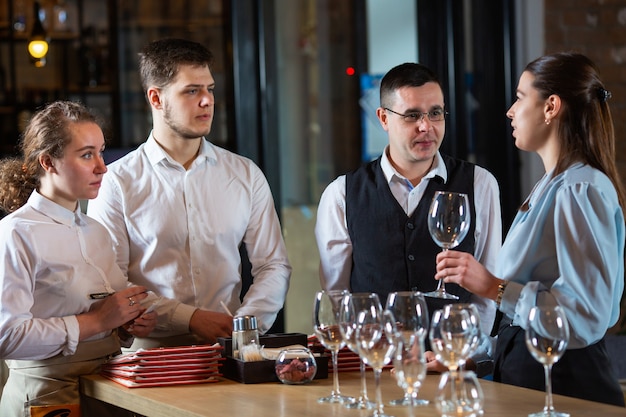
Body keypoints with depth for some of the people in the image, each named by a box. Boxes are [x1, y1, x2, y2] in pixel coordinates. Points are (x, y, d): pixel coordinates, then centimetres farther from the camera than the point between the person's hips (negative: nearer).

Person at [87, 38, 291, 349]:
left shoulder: (246, 175, 13)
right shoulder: (116, 182, 2)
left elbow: (273, 265, 12)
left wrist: (245, 323, -6)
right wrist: (190, 318, -12)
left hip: (228, 348, 2)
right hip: (150, 351, -2)